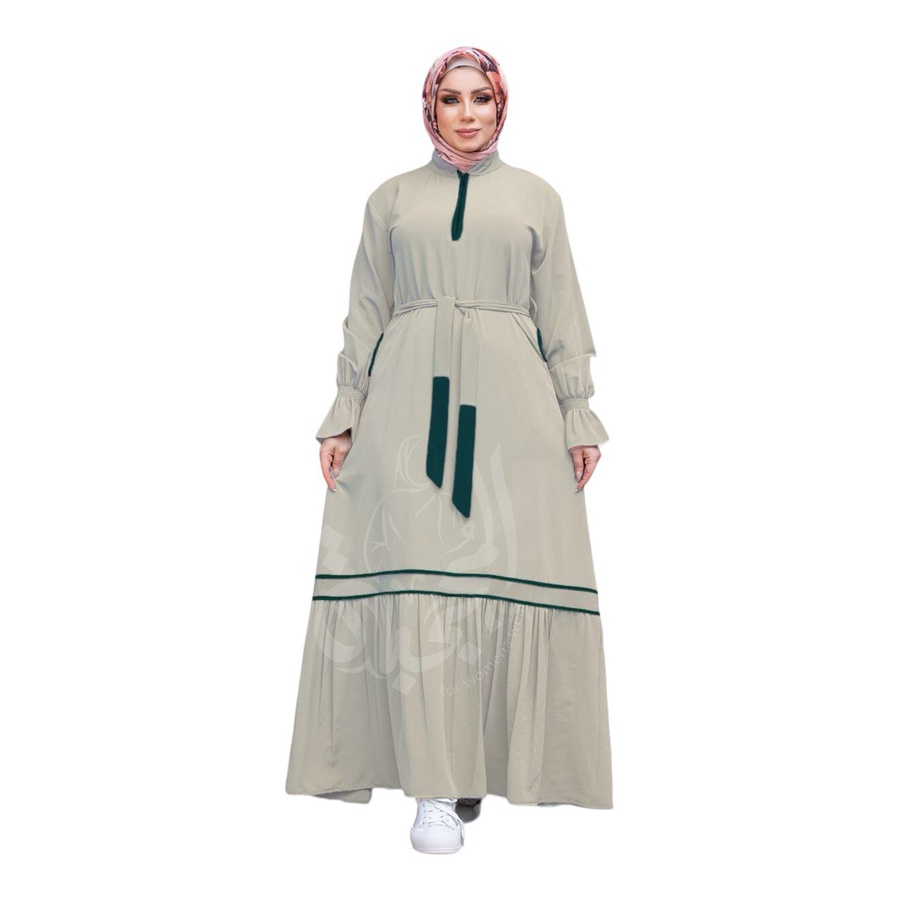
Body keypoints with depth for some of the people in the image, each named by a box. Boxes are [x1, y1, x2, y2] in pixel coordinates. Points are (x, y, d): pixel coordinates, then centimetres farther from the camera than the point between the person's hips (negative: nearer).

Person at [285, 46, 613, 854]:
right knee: (415, 576, -7)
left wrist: (579, 417, 3)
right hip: (409, 401, 0)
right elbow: (363, 318, 13)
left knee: (506, 574, -3)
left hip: (509, 402, 0)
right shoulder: (391, 199, 15)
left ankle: (491, 763, 12)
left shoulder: (536, 197, 14)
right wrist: (344, 415, 5)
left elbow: (563, 319, 10)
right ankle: (437, 787, -2)